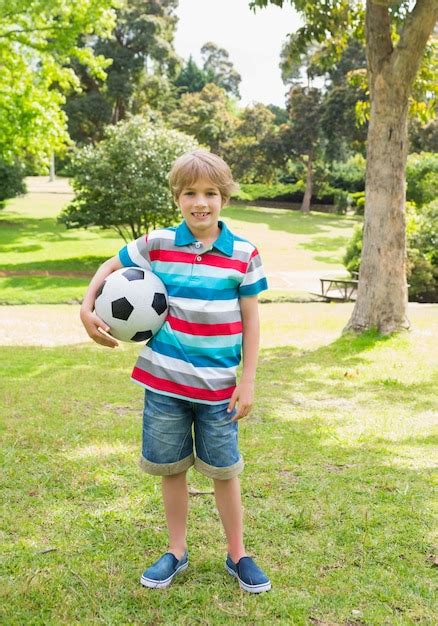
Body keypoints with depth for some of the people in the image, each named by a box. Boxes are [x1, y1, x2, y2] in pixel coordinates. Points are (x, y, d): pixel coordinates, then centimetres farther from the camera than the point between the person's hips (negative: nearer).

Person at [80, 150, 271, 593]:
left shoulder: (243, 254, -7)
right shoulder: (155, 244, -5)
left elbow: (250, 321, -2)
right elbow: (109, 268, 11)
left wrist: (247, 382, -5)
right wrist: (87, 310, -4)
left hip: (219, 386, -1)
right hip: (164, 381, 1)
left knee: (224, 471, 10)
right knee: (170, 468, 14)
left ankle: (237, 556, 29)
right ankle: (176, 552, 32)